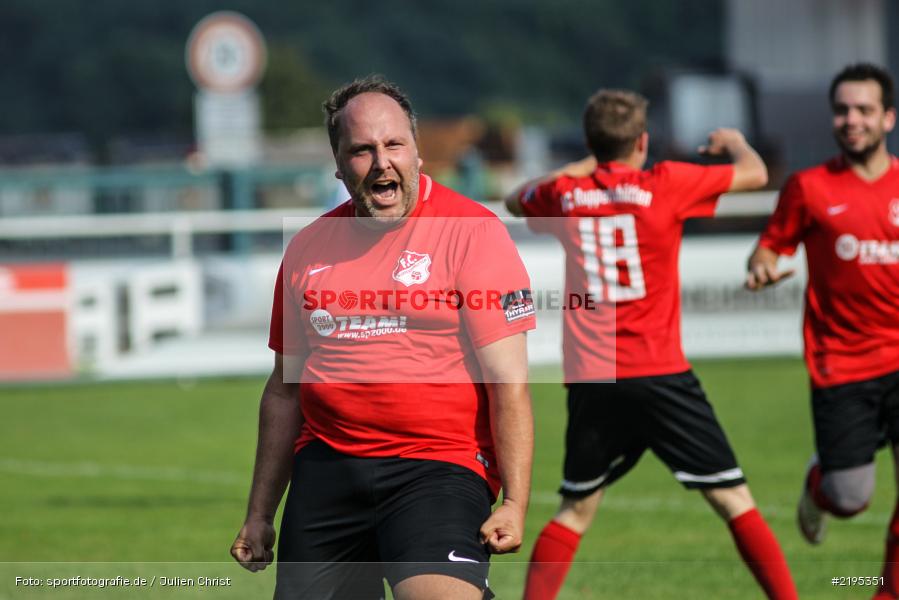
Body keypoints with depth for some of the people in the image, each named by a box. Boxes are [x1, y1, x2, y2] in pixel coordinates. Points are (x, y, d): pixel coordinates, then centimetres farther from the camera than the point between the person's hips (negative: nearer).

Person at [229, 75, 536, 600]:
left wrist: (515, 503, -15)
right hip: (326, 471, 6)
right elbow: (284, 390, 21)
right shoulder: (308, 248, 12)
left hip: (438, 467, -6)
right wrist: (260, 514, 21)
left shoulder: (474, 231, -3)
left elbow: (509, 381, -7)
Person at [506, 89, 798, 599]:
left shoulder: (565, 195, 6)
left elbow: (516, 199, 30)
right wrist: (735, 142, 29)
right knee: (735, 500, 2)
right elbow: (755, 174, 7)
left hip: (591, 382, 3)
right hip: (661, 376, -3)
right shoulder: (665, 184, -4)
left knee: (575, 511, 15)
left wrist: (584, 166, 32)